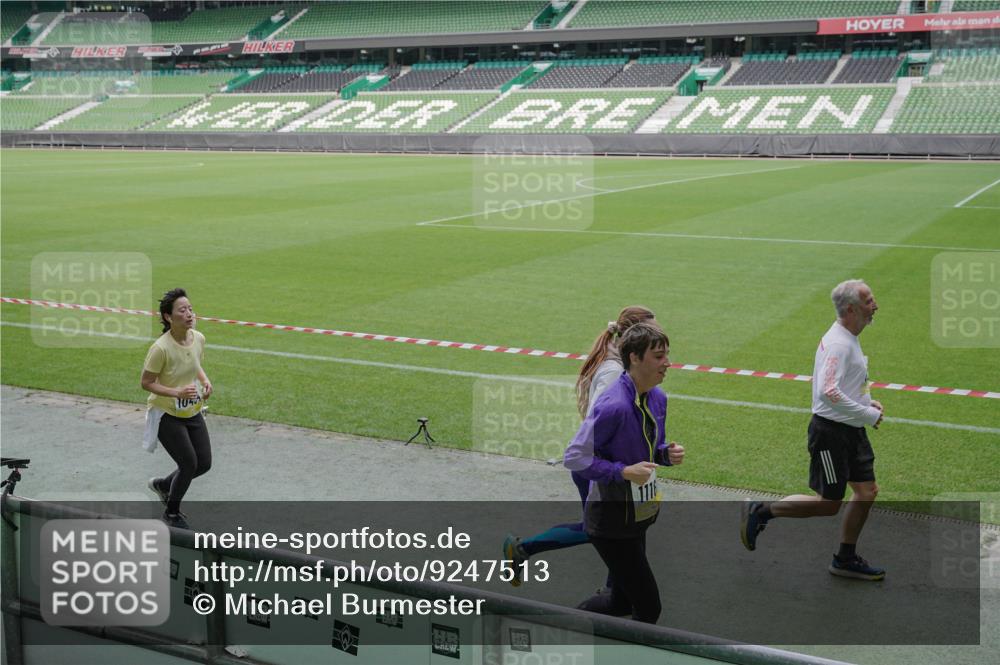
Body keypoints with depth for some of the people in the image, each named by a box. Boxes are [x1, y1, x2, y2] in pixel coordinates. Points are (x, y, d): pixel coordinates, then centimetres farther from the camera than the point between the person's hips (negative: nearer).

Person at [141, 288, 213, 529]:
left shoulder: (199, 338, -7)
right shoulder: (161, 348, -27)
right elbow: (146, 383, -18)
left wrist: (205, 381, -7)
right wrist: (177, 393, -30)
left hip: (193, 412, 7)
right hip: (167, 415, -7)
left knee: (204, 463, 8)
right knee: (189, 464, -6)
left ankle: (162, 485, 37)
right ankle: (172, 513, 21)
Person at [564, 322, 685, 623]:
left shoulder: (657, 398, 2)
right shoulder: (613, 405, -26)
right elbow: (574, 457, -23)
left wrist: (667, 453, -5)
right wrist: (624, 471, -27)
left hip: (637, 515, 9)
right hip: (611, 521, -9)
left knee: (622, 601, 20)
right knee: (648, 607, -3)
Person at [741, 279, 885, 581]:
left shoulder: (849, 339, 11)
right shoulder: (838, 344, -22)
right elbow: (829, 392, -31)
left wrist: (867, 402, 9)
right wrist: (870, 415, -22)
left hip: (851, 431, 10)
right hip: (831, 432, -10)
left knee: (867, 491, 11)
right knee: (828, 504, -3)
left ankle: (846, 559, 25)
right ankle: (761, 512, 12)